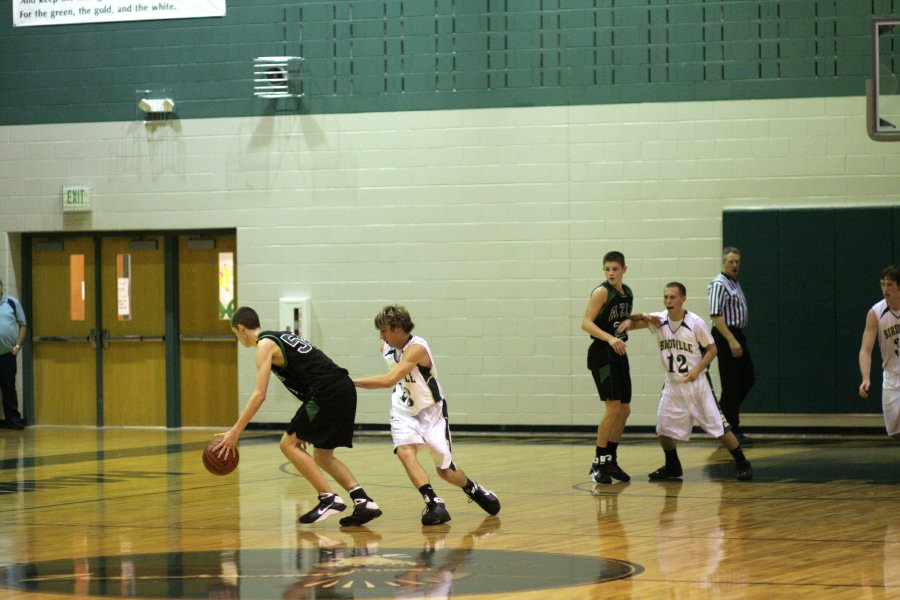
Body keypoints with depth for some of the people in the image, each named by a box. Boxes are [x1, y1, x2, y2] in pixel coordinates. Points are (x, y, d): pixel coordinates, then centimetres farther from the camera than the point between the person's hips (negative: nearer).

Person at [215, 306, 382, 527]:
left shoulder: (265, 344, -2)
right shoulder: (282, 337, 26)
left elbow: (259, 394, -10)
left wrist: (235, 432, -8)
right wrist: (302, 426, 29)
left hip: (328, 392, -9)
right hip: (345, 390, 9)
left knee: (289, 444, -1)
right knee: (322, 457, 16)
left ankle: (329, 498, -6)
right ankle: (364, 502, 3)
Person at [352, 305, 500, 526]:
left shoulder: (416, 348, -28)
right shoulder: (386, 348, -5)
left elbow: (389, 380, -40)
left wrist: (352, 382, -39)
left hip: (431, 411, -5)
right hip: (404, 412, 5)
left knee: (444, 470, 4)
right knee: (405, 452, -26)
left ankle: (474, 490, 35)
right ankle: (434, 503, -29)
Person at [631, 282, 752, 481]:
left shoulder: (695, 323, -13)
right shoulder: (659, 320, -2)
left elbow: (712, 349, -7)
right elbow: (631, 323, -1)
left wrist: (697, 370, -19)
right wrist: (643, 317, -20)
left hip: (697, 382, -4)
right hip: (673, 383, 4)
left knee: (718, 424, -6)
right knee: (663, 427, 2)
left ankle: (743, 464, 4)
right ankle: (672, 467, 21)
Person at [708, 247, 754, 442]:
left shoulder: (735, 284, 16)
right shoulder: (719, 285, -14)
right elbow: (716, 315, -21)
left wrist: (738, 339, 17)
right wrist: (731, 340, -26)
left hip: (737, 336, 10)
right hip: (726, 337, -10)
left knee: (747, 378, 13)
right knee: (731, 384, -5)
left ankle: (723, 412, 23)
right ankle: (732, 431, -1)